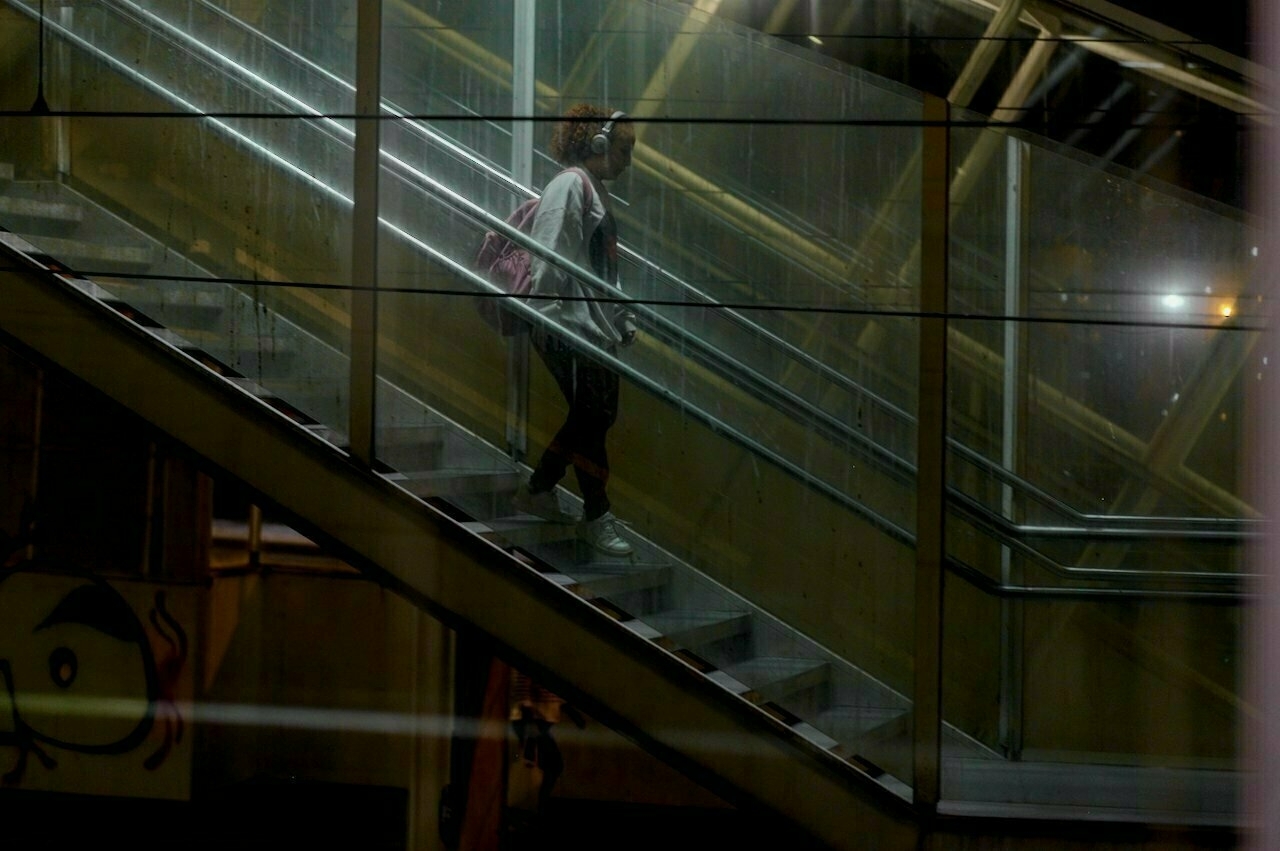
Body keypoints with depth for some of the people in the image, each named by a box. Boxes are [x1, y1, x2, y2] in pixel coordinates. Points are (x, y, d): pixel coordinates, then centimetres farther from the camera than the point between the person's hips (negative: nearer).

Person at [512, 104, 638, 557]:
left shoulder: (595, 190, 18)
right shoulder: (569, 185, -12)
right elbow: (551, 260, -19)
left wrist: (622, 316, 17)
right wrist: (551, 322, -24)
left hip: (594, 327, 10)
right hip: (568, 327, -10)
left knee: (598, 414, 13)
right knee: (593, 417, -5)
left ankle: (538, 490, 26)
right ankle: (597, 517, 5)